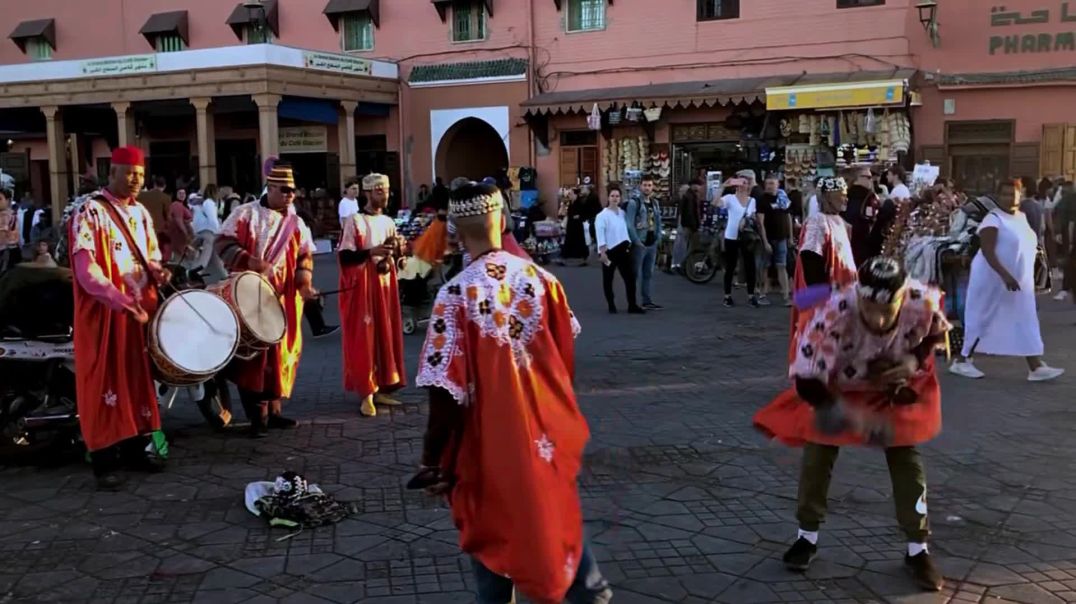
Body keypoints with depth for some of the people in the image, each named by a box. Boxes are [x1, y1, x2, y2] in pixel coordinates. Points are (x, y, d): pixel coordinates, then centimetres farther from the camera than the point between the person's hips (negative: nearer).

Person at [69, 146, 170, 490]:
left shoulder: (141, 214, 12)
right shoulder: (91, 212, -10)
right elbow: (86, 270, -19)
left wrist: (157, 274, -4)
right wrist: (120, 300, -30)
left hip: (141, 310, 7)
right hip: (105, 313, -7)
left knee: (138, 379, 11)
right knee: (106, 383, -3)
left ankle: (134, 449, 22)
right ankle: (105, 461, 4)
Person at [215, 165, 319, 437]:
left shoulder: (296, 223, 11)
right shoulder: (244, 214, -1)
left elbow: (304, 257, 11)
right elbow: (223, 245, -7)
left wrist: (304, 283, -7)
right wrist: (250, 262, -22)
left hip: (284, 299, 4)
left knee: (280, 352, 8)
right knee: (253, 353, -5)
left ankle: (273, 409, 19)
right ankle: (258, 415, 1)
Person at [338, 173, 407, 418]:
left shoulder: (388, 222, 12)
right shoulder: (354, 221, -7)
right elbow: (345, 257, -12)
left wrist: (397, 251, -3)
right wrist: (372, 252, -22)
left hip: (386, 286, 7)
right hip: (362, 287, -6)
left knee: (386, 335, 7)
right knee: (364, 338, -6)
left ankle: (380, 389, 16)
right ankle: (366, 394, -2)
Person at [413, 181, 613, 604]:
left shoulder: (457, 295, -22)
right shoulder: (541, 279, -8)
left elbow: (447, 395, -21)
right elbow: (565, 360, 5)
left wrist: (431, 460, -10)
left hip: (492, 440, -4)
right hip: (547, 431, 5)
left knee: (492, 533, 15)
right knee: (556, 515, 26)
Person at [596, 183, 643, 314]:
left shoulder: (623, 213, 8)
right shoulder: (602, 215, -9)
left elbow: (626, 229, 15)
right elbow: (600, 235, -14)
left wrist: (629, 245, 11)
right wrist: (602, 252, -20)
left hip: (623, 249, 5)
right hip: (609, 250, -5)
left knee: (630, 277, 0)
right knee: (608, 279, 5)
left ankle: (632, 305, 3)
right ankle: (611, 305, 17)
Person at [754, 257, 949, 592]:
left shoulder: (924, 302, -32)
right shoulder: (834, 315, -43)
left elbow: (938, 332, -4)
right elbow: (807, 380, -36)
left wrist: (915, 360, -22)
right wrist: (848, 415, -49)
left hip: (897, 386, 2)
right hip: (837, 388, -2)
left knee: (906, 457, 0)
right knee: (817, 451, -4)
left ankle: (918, 549, 16)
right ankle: (807, 536, 17)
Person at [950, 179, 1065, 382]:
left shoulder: (1022, 217, 10)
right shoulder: (993, 219, -15)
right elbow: (987, 251, -24)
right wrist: (1005, 275, -31)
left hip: (1020, 280, 8)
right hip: (993, 279, -8)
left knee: (1025, 322, 5)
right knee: (982, 320, 0)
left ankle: (1036, 367, 5)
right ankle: (961, 361, 11)